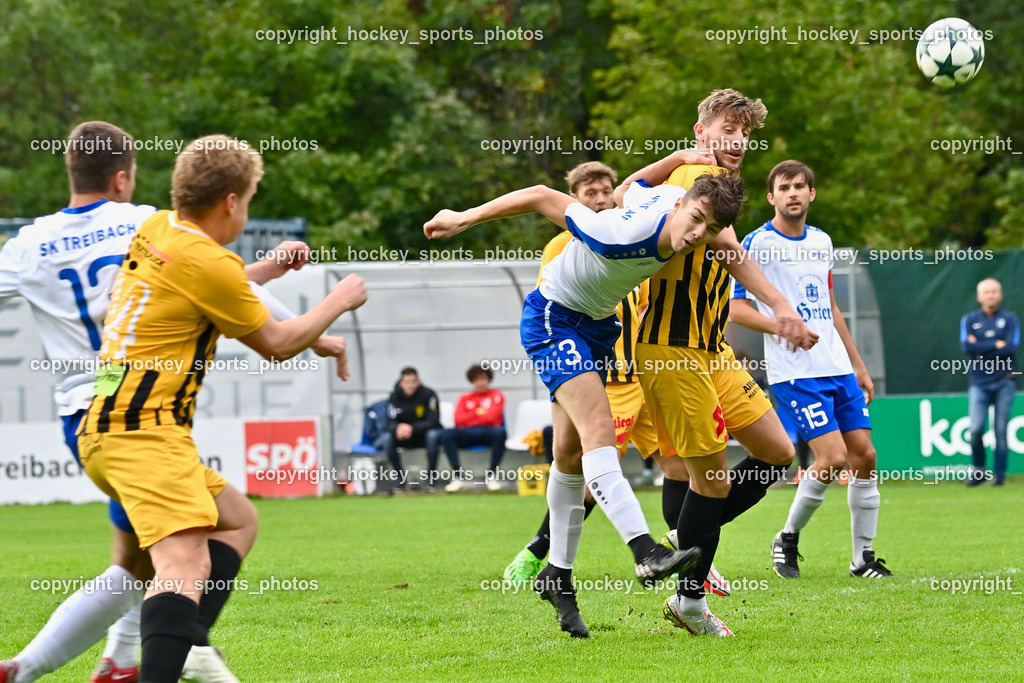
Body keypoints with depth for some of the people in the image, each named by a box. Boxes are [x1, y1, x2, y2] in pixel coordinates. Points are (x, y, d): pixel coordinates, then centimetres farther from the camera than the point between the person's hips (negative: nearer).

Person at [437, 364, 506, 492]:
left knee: (500, 432, -38)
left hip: (488, 433, -2)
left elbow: (492, 417, -4)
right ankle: (458, 477, -28)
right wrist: (479, 412, 2)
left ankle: (492, 476, -26)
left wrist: (472, 415, 6)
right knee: (445, 434, -28)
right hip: (467, 435, 2)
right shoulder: (464, 398, 19)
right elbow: (458, 419, 4)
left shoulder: (497, 396, 12)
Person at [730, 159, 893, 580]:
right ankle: (788, 539, 6)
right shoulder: (758, 243, -5)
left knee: (864, 454, 1)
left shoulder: (821, 241, 14)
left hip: (838, 369, 7)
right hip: (794, 373, -7)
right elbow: (737, 308, -7)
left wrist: (858, 365, 24)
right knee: (832, 457, -16)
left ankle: (863, 558, 11)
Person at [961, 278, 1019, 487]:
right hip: (978, 383, 1)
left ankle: (999, 474, 5)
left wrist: (981, 349, -8)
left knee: (1001, 430, -3)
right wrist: (996, 345, -8)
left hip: (1004, 382, -1)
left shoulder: (1009, 319, 5)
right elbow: (967, 346, -8)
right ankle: (978, 471, 6)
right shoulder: (969, 320, 8)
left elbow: (1011, 348, -9)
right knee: (976, 429, -12)